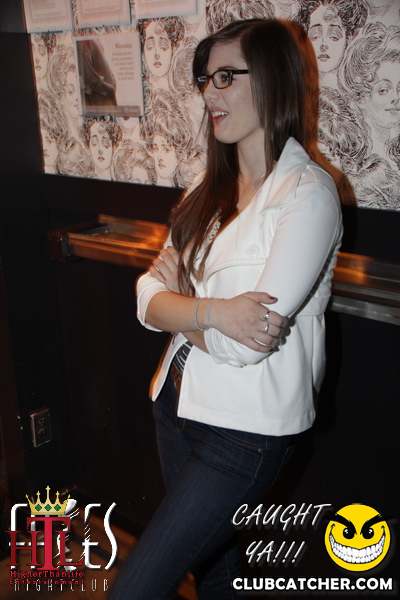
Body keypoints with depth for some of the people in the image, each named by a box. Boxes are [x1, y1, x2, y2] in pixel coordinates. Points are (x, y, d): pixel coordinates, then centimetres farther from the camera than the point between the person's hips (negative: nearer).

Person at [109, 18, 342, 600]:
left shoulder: (309, 193, -17)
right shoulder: (210, 187, 6)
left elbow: (245, 345, -24)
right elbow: (149, 297, 0)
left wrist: (175, 303, -9)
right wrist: (212, 312, -19)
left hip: (246, 429, -7)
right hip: (179, 400, 7)